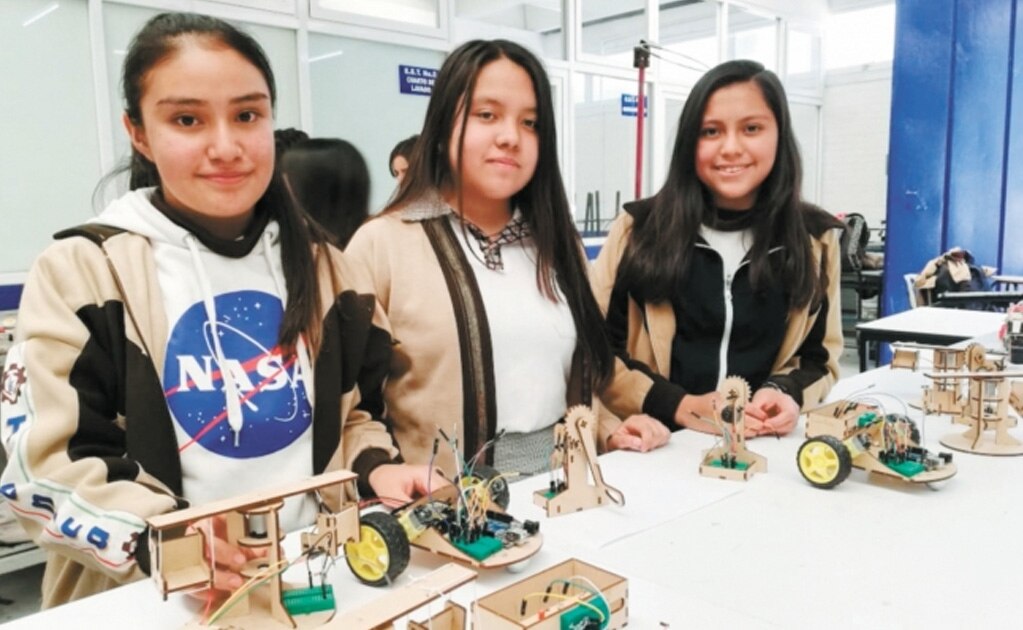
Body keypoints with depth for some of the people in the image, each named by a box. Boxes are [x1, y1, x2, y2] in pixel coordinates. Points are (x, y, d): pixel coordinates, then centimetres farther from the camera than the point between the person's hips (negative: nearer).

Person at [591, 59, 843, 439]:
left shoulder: (816, 239, 6)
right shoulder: (638, 227, -1)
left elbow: (821, 356, 13)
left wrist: (786, 394, -8)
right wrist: (679, 406, -13)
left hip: (763, 447, 2)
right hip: (657, 445, -1)